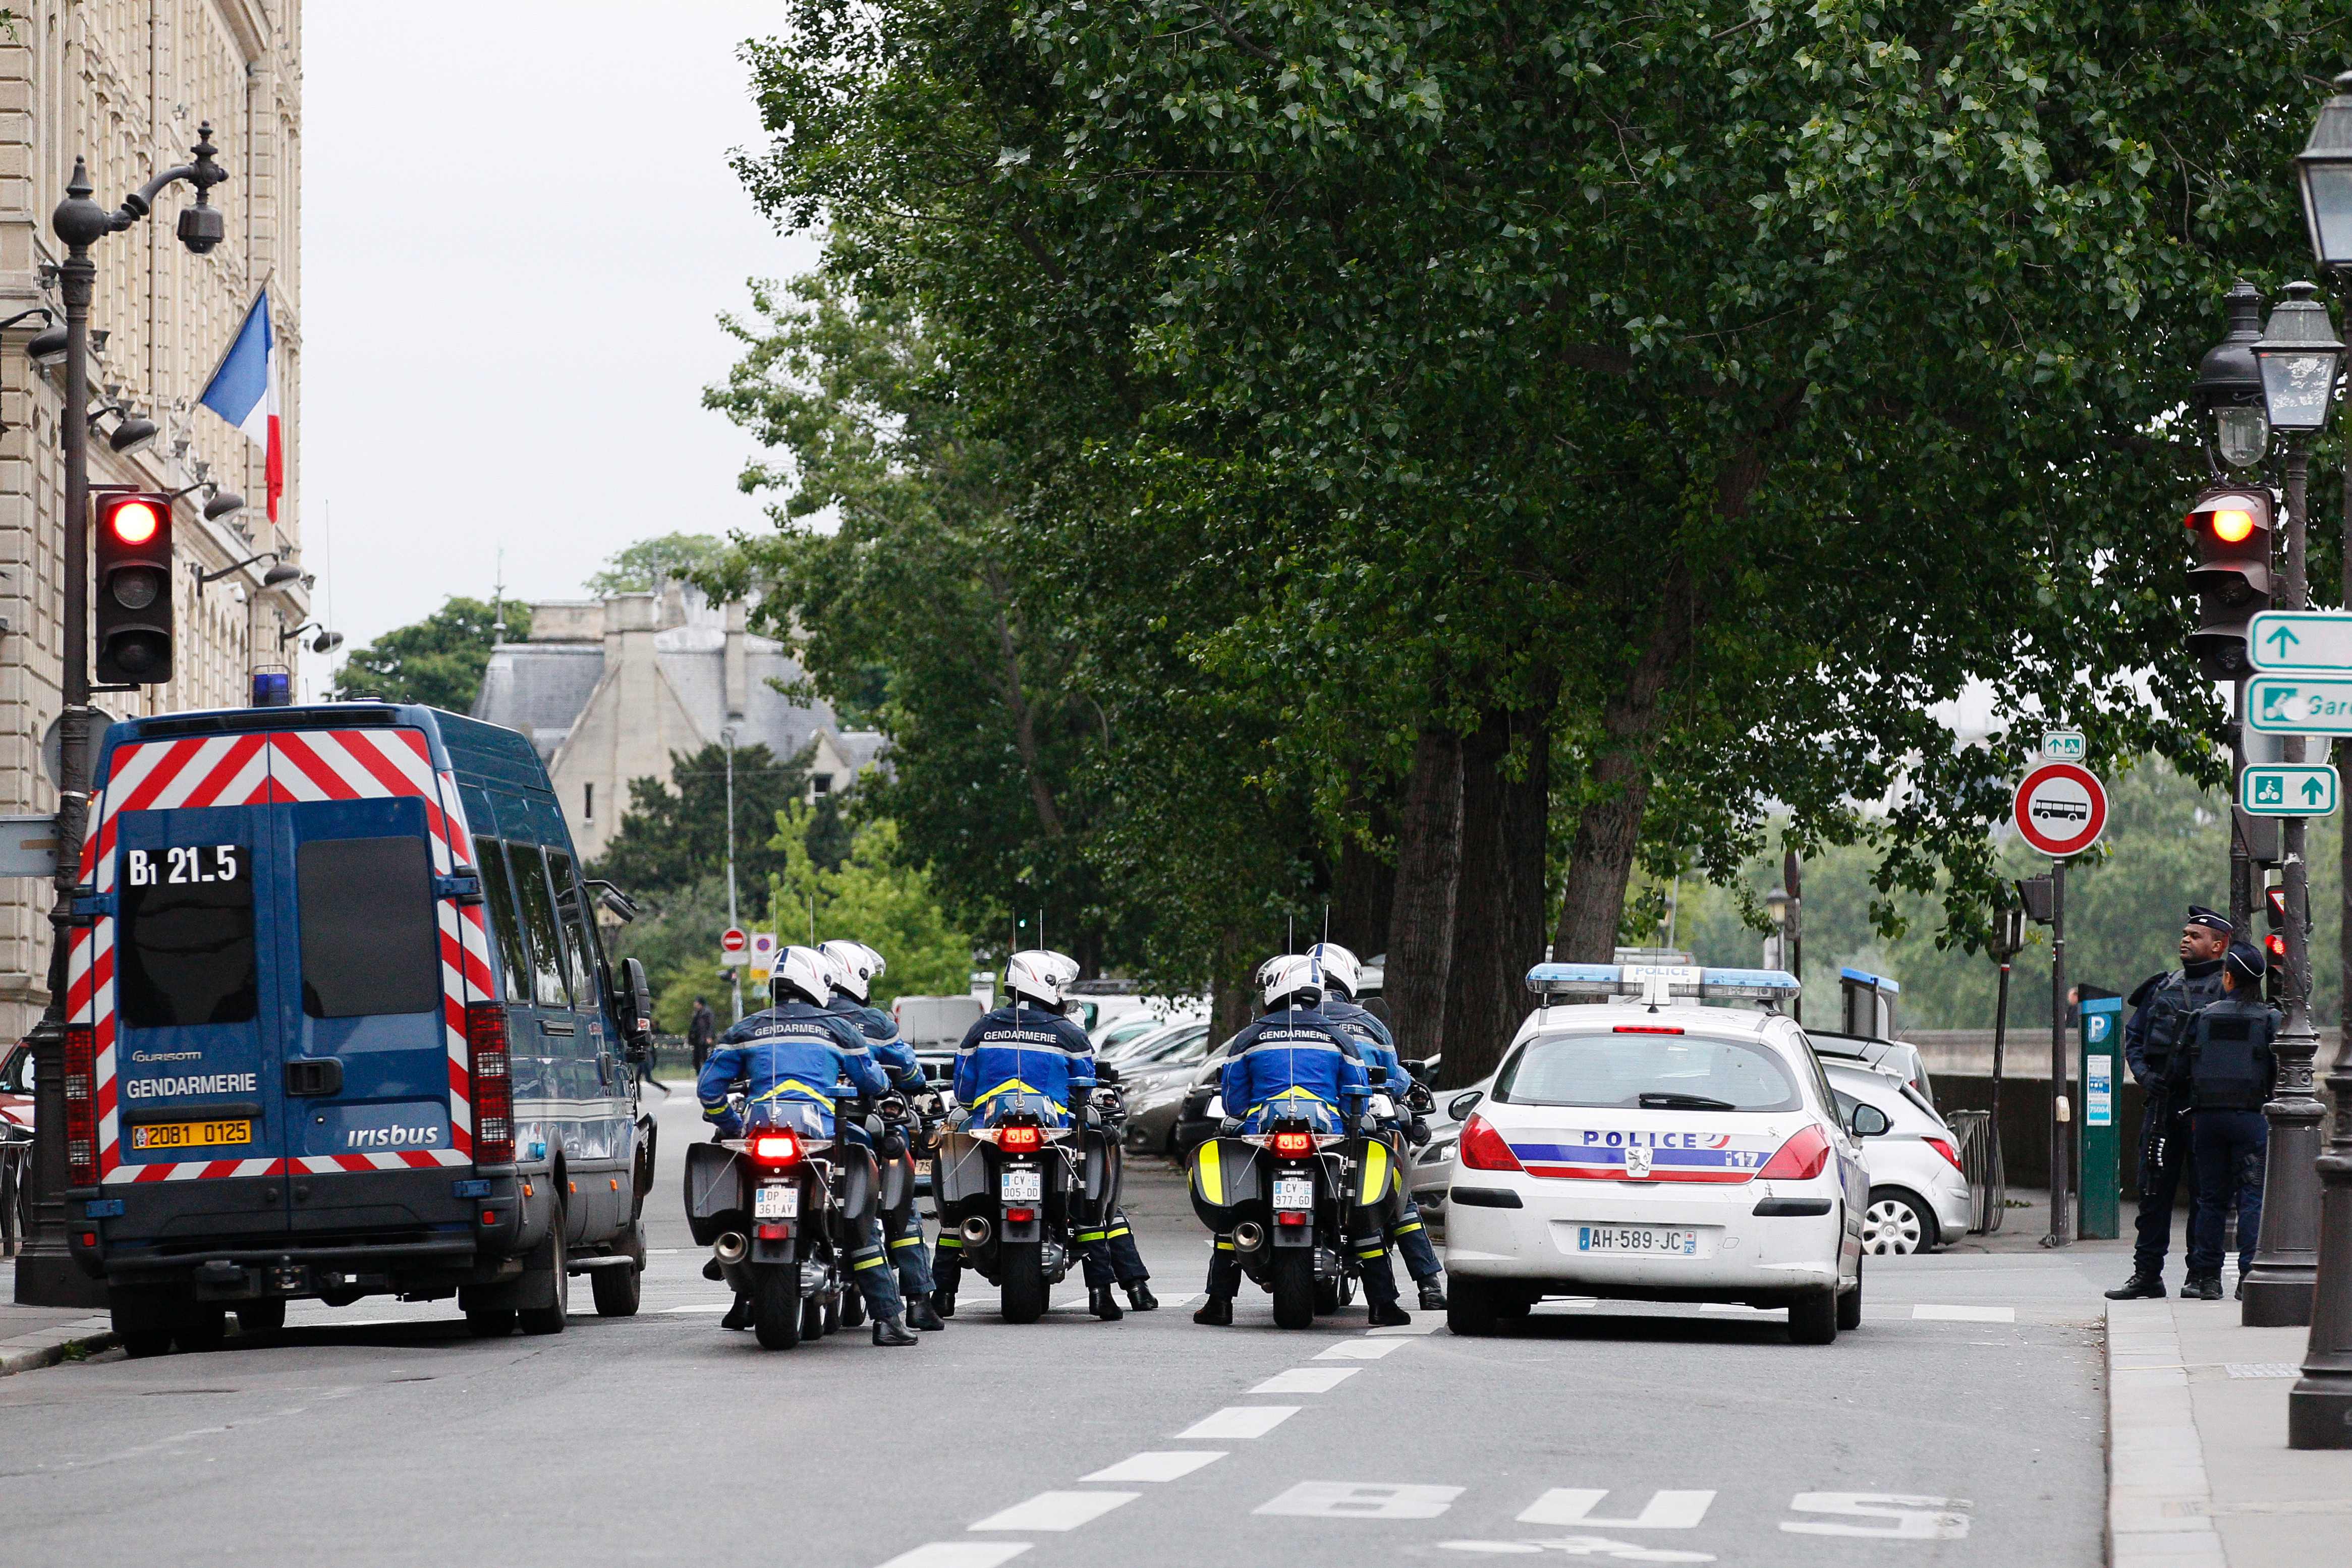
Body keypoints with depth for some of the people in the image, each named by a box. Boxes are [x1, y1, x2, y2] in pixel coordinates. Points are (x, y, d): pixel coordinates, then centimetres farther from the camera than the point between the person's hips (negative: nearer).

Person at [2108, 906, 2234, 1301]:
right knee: (2154, 1190, 4)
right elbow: (2133, 1038, 20)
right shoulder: (2162, 988, 16)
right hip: (2162, 1101, 5)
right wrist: (2146, 1076, 3)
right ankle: (2147, 1273, 8)